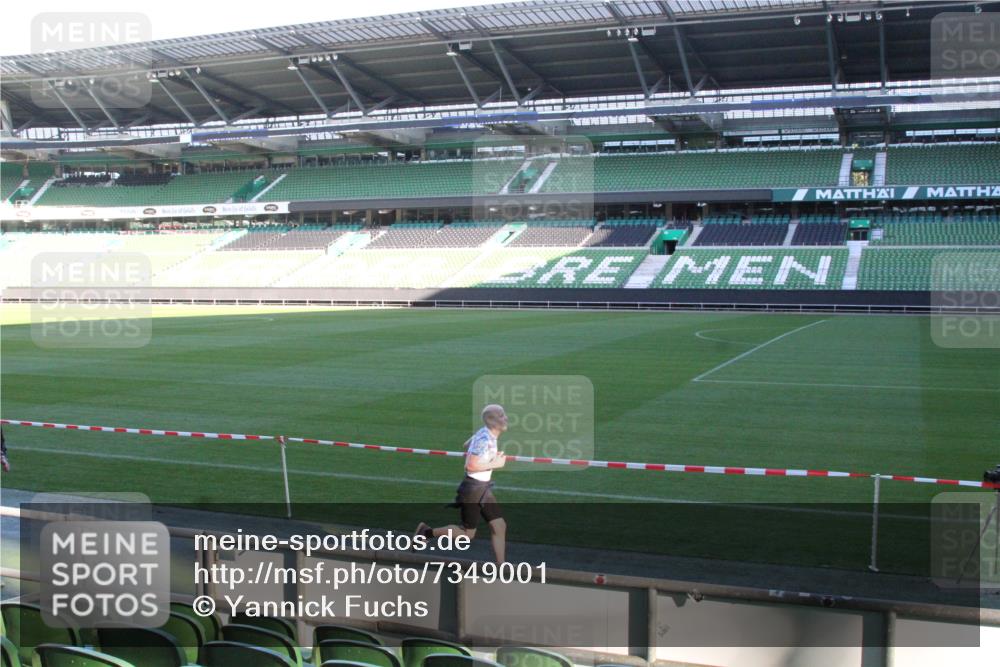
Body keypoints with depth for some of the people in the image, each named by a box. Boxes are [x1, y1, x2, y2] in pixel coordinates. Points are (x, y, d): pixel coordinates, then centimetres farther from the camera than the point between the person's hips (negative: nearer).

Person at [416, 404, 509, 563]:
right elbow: (470, 466, -26)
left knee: (499, 526, 6)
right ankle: (427, 532, 17)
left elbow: (466, 445, 20)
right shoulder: (484, 440, -24)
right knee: (467, 534, 4)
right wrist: (494, 464, -19)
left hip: (483, 488, 9)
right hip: (473, 489, -9)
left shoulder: (486, 434, 4)